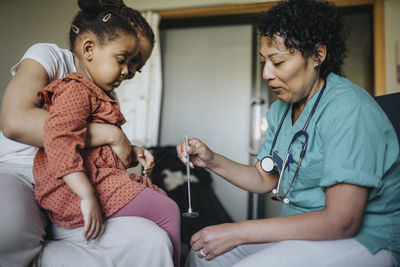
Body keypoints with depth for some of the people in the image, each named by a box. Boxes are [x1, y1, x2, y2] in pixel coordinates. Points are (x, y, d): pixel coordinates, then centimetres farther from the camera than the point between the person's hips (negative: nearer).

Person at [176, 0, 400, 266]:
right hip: (300, 229, 8)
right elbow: (264, 179, 14)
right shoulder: (280, 109, 6)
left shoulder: (348, 108, -22)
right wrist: (212, 161, -4)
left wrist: (238, 232, -23)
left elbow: (341, 221, -27)